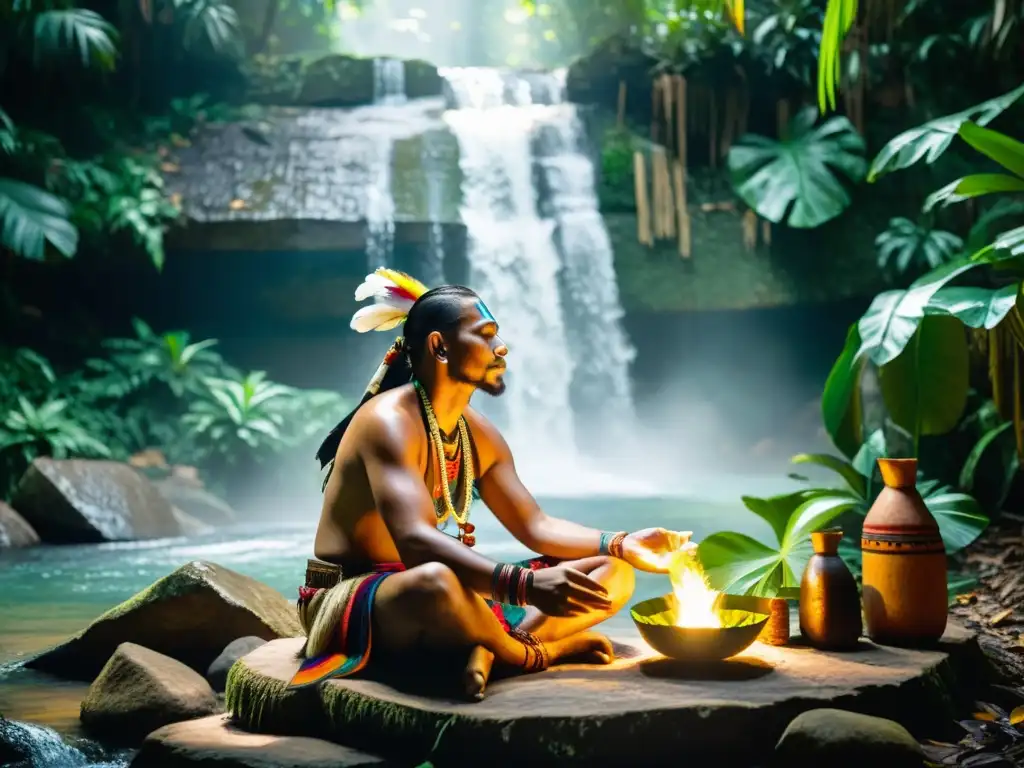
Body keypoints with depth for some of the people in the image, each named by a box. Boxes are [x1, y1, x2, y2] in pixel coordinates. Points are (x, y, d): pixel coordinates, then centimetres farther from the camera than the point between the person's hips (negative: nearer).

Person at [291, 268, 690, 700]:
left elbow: (535, 526, 9)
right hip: (351, 604, -9)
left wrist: (623, 545, -8)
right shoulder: (390, 422, -20)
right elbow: (415, 541, -34)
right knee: (435, 583, -46)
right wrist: (527, 585, -45)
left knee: (611, 574, 2)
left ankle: (487, 650, -23)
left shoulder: (478, 435, 8)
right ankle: (530, 655, -14)